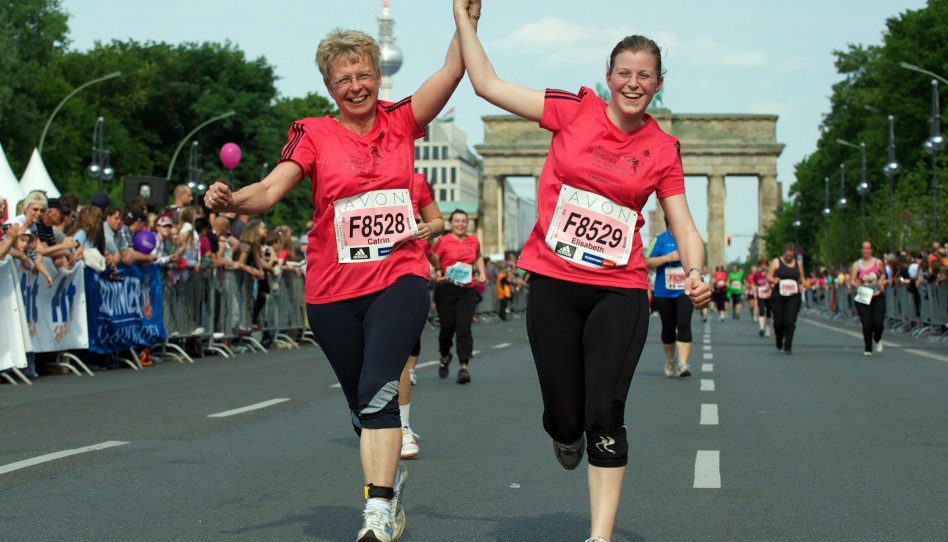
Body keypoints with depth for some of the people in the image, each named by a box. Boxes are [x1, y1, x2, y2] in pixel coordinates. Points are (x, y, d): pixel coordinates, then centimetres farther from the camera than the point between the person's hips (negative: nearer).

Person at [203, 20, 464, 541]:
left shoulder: (401, 121, 5)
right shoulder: (315, 134, 1)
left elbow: (453, 69, -2)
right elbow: (270, 190, -11)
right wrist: (229, 201, -30)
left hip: (398, 279, -2)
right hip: (333, 290, 2)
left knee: (377, 391, -21)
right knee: (361, 404, 14)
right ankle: (391, 476, 40)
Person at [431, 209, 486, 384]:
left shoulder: (474, 241, 9)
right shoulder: (443, 242, -5)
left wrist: (481, 273, 15)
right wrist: (436, 274, -24)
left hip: (467, 290, 2)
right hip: (446, 289, -2)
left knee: (464, 328, -9)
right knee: (447, 327, 6)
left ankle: (463, 366, -11)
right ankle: (445, 357, 35)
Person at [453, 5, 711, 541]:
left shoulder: (663, 150, 4)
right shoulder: (575, 111, 1)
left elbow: (684, 226, 5)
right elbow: (488, 84, 2)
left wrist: (696, 274, -15)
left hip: (620, 291, 0)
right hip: (554, 283, 0)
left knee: (605, 415, -12)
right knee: (565, 416, 4)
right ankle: (567, 435, 44)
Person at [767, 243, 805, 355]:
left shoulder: (798, 264, 11)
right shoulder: (776, 262, 3)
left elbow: (802, 278, 18)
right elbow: (768, 277, 2)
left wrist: (801, 285, -5)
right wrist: (774, 280, -21)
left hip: (793, 296, 1)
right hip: (778, 296, -1)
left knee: (790, 321, -10)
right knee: (778, 321, 2)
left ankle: (788, 346, -4)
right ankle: (779, 341, 32)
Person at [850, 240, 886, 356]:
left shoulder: (878, 263, 2)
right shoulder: (856, 265, 1)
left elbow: (883, 273, 21)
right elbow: (851, 281, -2)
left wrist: (881, 280, 1)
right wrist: (856, 284, -22)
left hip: (878, 297, 0)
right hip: (863, 299, 0)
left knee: (878, 324, -8)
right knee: (866, 324, -7)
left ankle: (877, 340, 27)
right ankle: (867, 349, 10)